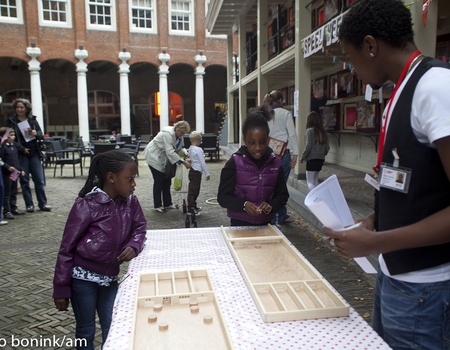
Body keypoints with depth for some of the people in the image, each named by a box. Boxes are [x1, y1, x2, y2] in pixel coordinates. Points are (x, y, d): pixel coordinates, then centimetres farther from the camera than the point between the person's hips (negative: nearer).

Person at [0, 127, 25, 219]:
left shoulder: (14, 146, 13)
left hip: (15, 173, 8)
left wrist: (21, 169, 17)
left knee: (14, 192, 16)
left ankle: (13, 208, 27)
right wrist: (8, 167, -26)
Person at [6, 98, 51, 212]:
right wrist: (22, 149, -12)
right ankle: (29, 205, 10)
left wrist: (36, 134, -12)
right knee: (24, 180, 2)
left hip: (34, 153, 2)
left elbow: (41, 135, 11)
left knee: (39, 179, 1)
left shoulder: (32, 120, 11)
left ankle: (43, 203, 9)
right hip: (21, 155, -1)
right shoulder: (11, 121, 4)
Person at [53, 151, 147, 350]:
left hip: (110, 277, 4)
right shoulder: (86, 206, -19)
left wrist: (133, 246, -12)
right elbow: (67, 249, -12)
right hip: (83, 277, -4)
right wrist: (61, 289, -8)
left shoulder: (130, 202, -5)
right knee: (86, 330, 12)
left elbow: (139, 227, 11)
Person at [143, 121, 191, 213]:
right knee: (158, 181, -6)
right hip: (154, 157, -9)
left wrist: (184, 152, -13)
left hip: (164, 158, 9)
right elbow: (170, 152, -35)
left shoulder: (178, 135, -1)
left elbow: (180, 147, 11)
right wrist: (183, 162, -37)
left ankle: (168, 203, 20)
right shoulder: (168, 133, -30)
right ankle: (157, 205, 4)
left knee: (167, 180, 9)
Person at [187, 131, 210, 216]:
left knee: (195, 189, 19)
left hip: (193, 171, 9)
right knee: (193, 190, -7)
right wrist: (207, 174, -10)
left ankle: (194, 206, 31)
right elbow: (202, 163, -15)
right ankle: (191, 208, -4)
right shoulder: (198, 149, -16)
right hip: (196, 172, -9)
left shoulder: (190, 149, 10)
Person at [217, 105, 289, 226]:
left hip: (266, 224, 3)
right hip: (239, 223, -3)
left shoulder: (275, 163, 0)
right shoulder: (235, 163, -9)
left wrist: (271, 206, -14)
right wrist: (243, 205, -25)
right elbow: (223, 197, -8)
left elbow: (282, 195, 6)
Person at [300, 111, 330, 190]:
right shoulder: (323, 132, 8)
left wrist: (302, 158, -5)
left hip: (312, 159, -7)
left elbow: (308, 146, -15)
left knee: (310, 182, -2)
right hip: (321, 159, 7)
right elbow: (327, 147, 8)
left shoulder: (310, 131, -11)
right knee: (315, 180, 20)